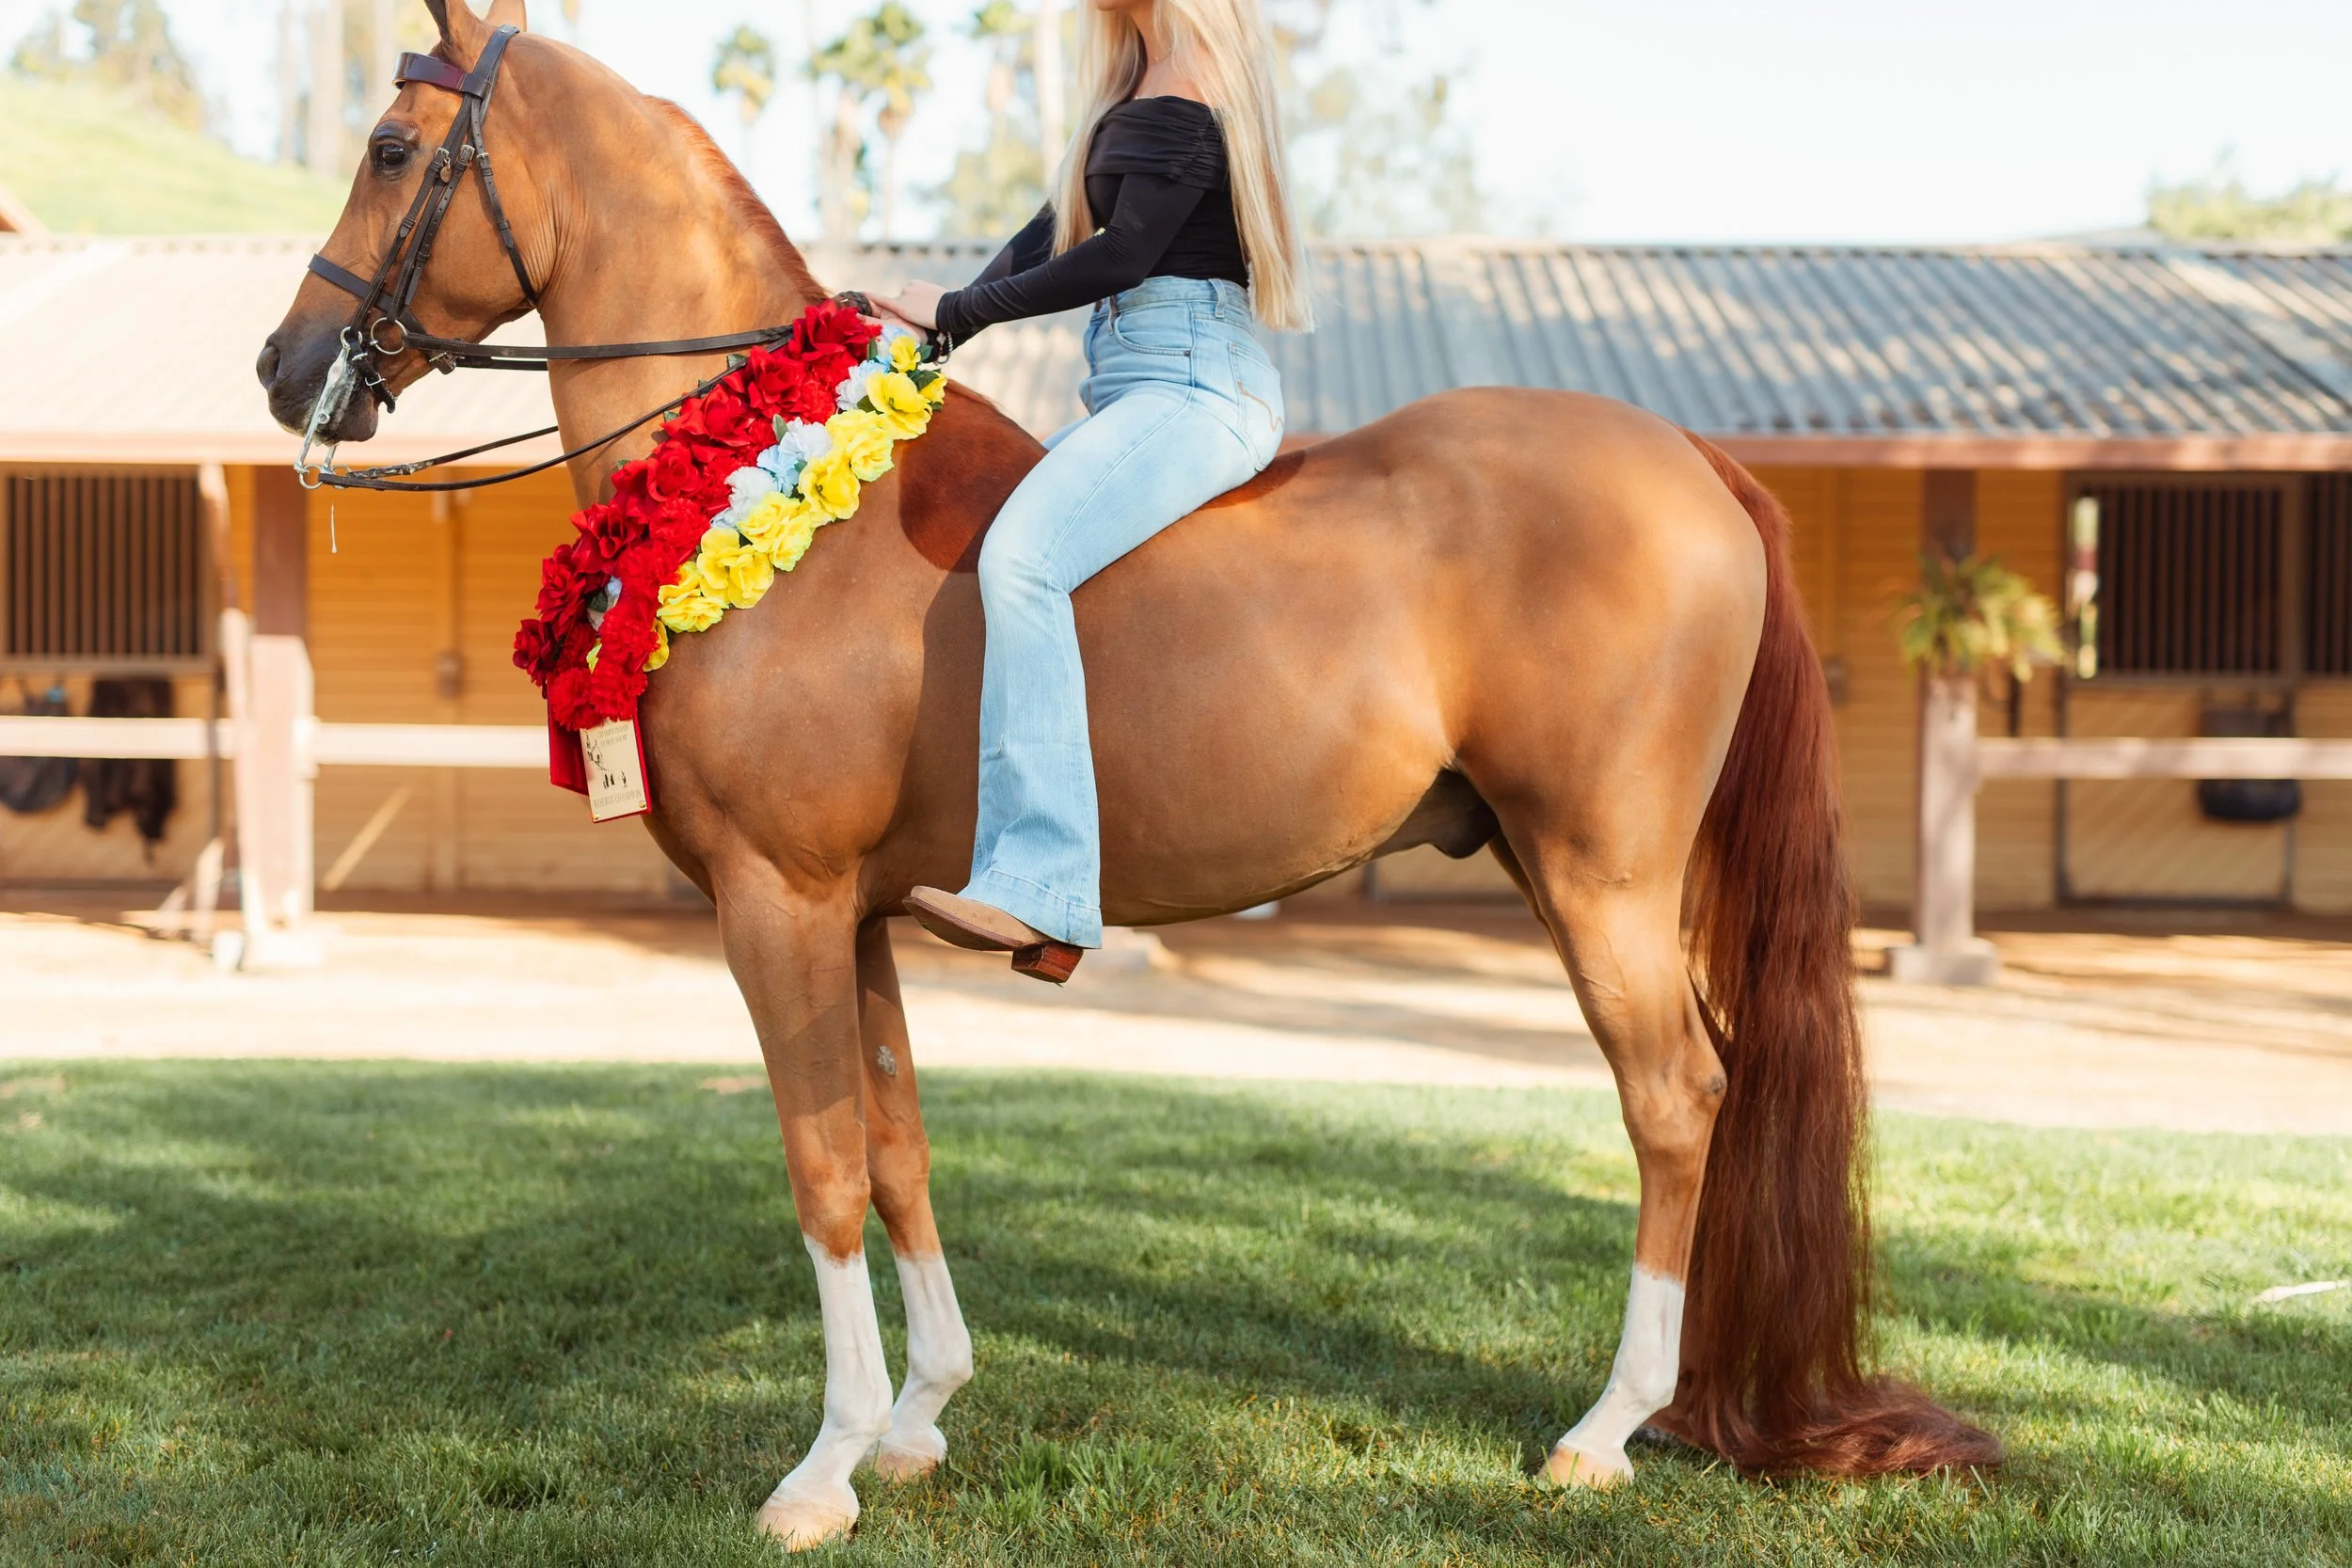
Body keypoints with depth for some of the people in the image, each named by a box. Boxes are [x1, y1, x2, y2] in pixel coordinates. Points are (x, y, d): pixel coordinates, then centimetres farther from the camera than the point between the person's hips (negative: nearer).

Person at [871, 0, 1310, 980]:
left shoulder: (1191, 90, -10)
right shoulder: (1144, 84, 21)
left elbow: (1122, 253, -17)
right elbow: (1066, 223, 20)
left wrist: (960, 309, -10)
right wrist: (953, 321, 8)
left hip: (1191, 388, -11)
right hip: (1145, 391, 11)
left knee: (1019, 557, -31)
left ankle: (1041, 887, -37)